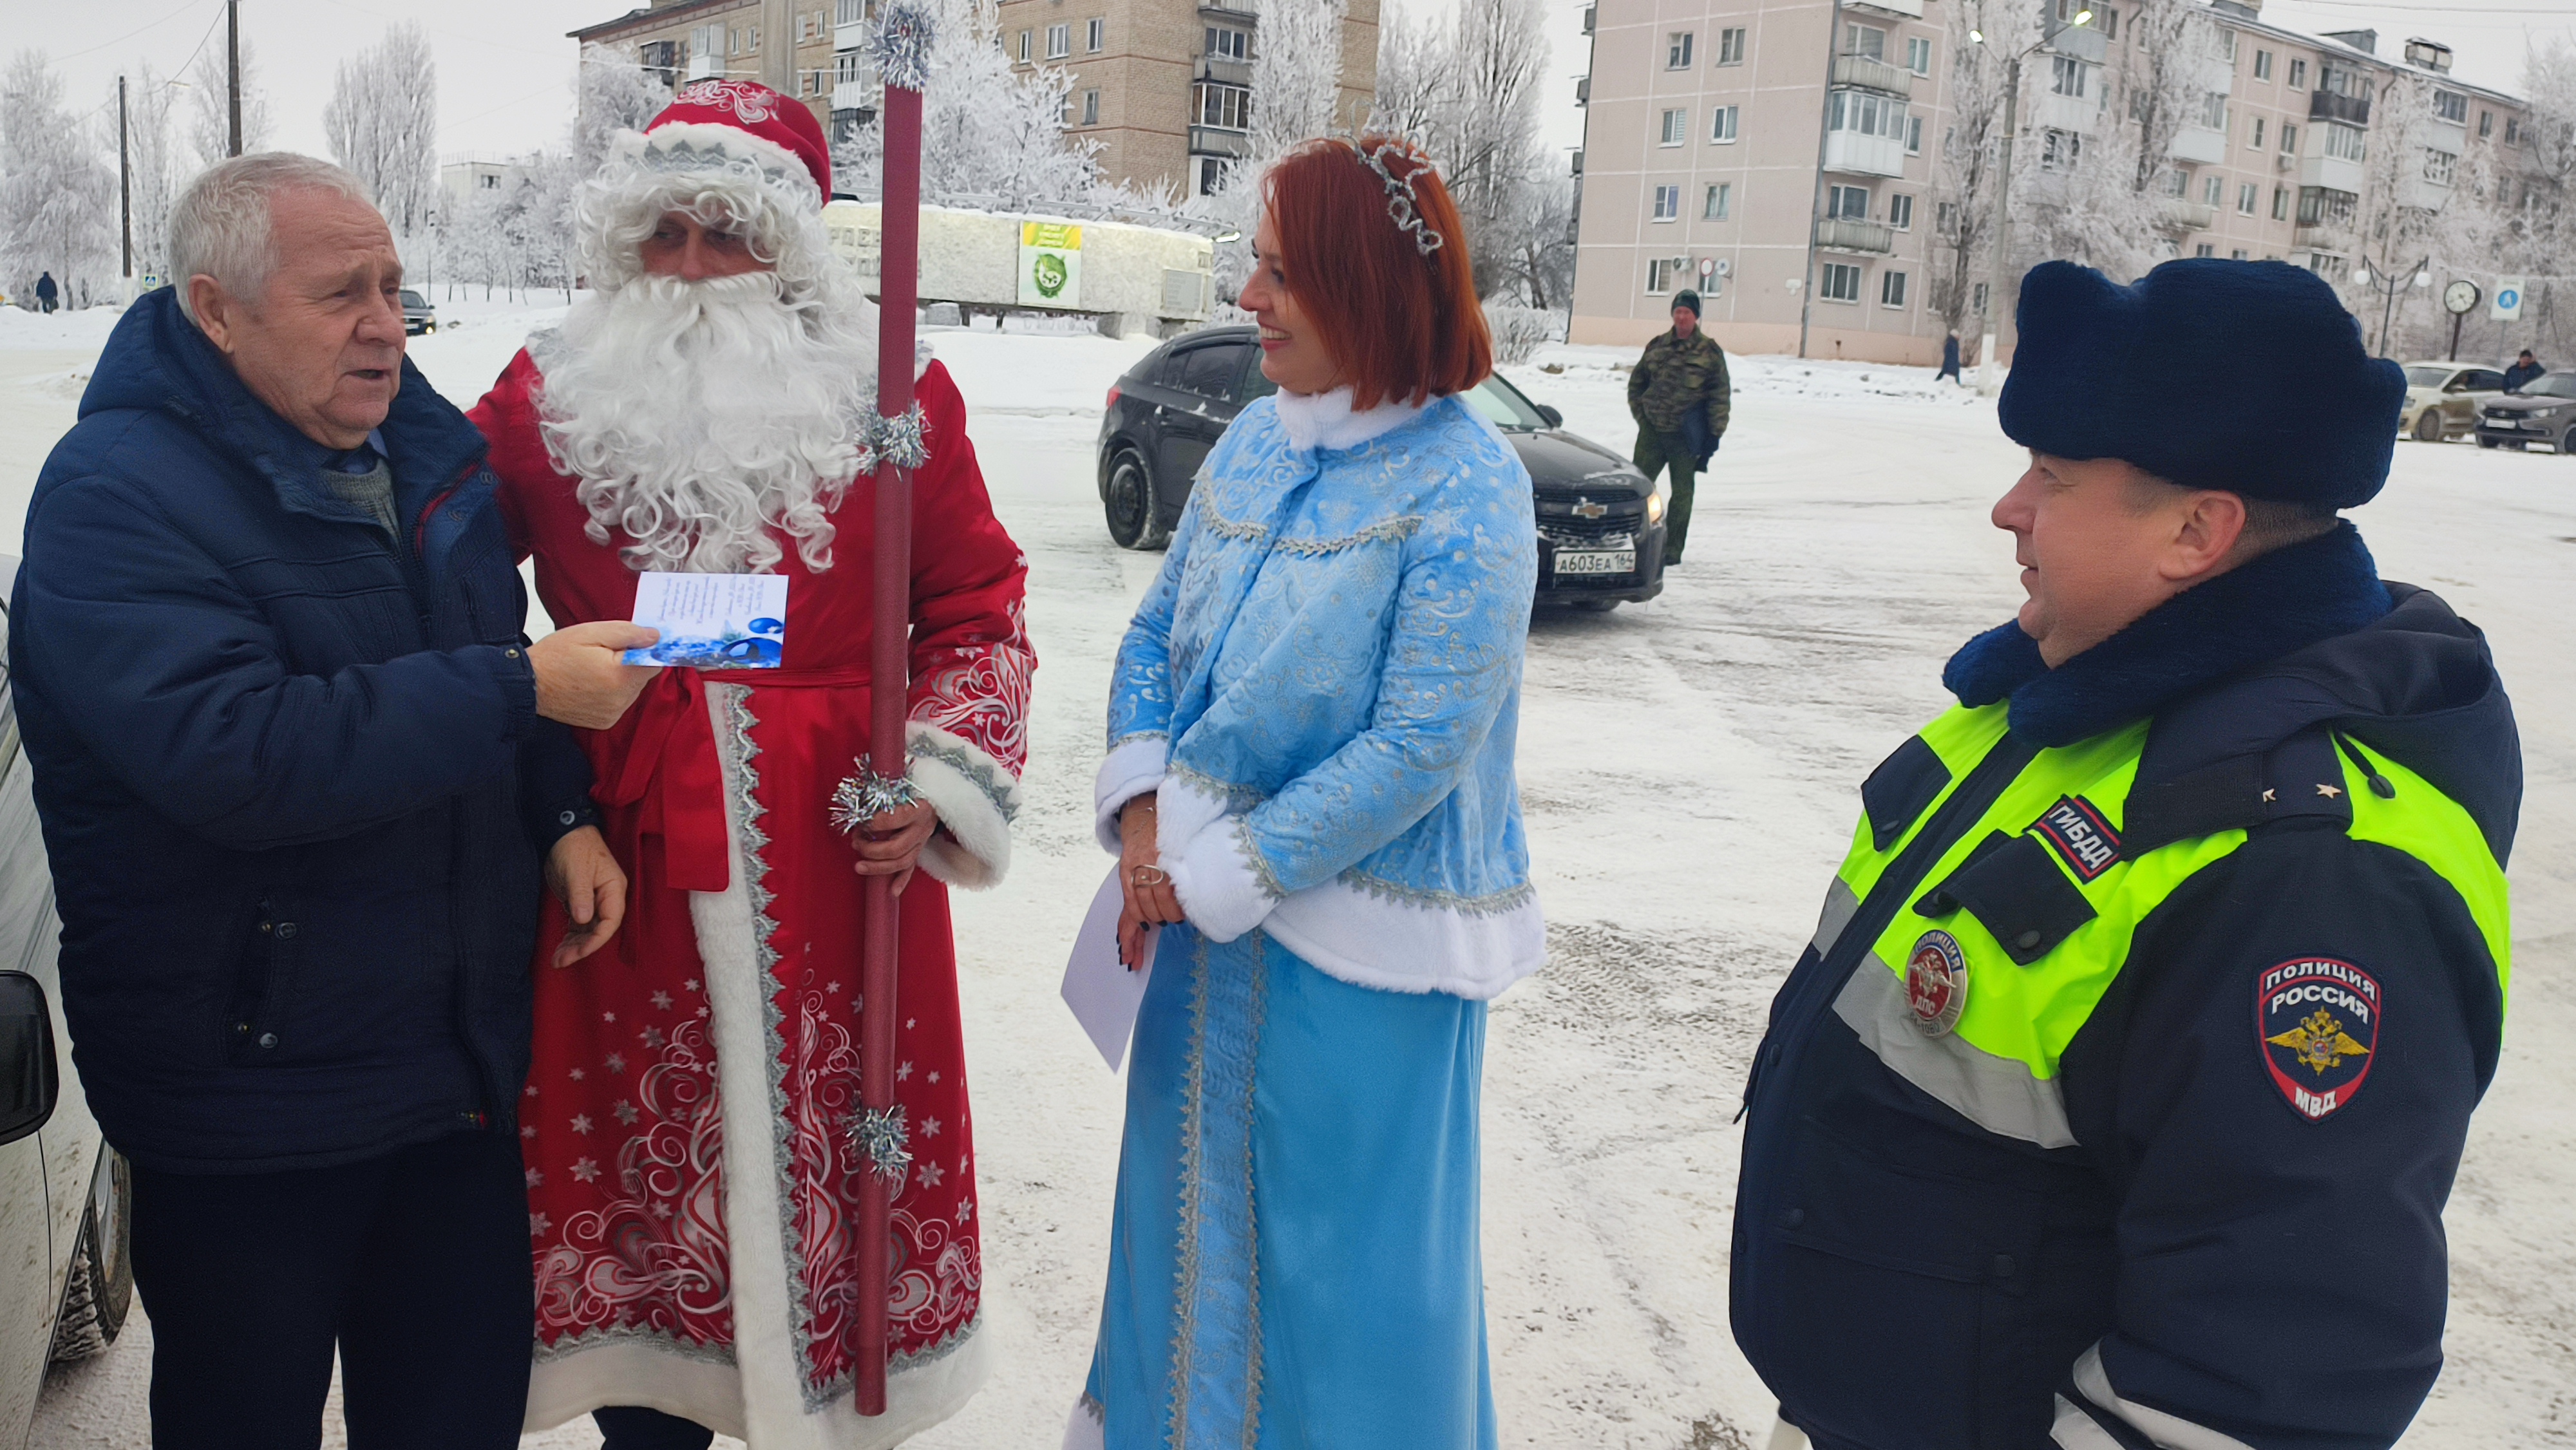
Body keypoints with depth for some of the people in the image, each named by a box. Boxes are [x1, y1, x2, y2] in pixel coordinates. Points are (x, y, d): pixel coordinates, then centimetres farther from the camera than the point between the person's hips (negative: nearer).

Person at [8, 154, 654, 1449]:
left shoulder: (420, 443, 6)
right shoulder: (117, 499, -18)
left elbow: (495, 643, 18)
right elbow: (236, 755, -31)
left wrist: (566, 816, 1)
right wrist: (524, 691, -30)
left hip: (462, 1067, 7)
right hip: (246, 1104, -6)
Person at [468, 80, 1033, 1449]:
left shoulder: (893, 401, 0)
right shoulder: (548, 398, 4)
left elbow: (976, 609, 4)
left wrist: (939, 781, -9)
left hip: (835, 860, -1)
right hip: (625, 859, 2)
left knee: (833, 1162, 9)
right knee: (641, 1155, 12)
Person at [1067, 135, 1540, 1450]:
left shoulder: (1463, 492, -18)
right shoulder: (1257, 439, 3)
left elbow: (1420, 746, -21)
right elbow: (1159, 627, 9)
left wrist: (1218, 877, -17)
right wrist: (1142, 815, -6)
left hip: (1353, 937, -6)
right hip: (1207, 909, 7)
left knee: (1336, 1232, 9)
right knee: (1196, 1189, 21)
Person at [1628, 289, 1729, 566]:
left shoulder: (1709, 351, -1)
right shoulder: (1657, 346, 8)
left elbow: (1720, 393, -2)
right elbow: (1637, 381, 17)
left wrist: (1715, 431, -8)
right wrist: (1640, 413, 6)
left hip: (1685, 435, -3)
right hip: (1652, 430, 3)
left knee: (1681, 492, 5)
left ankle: (1673, 548, 12)